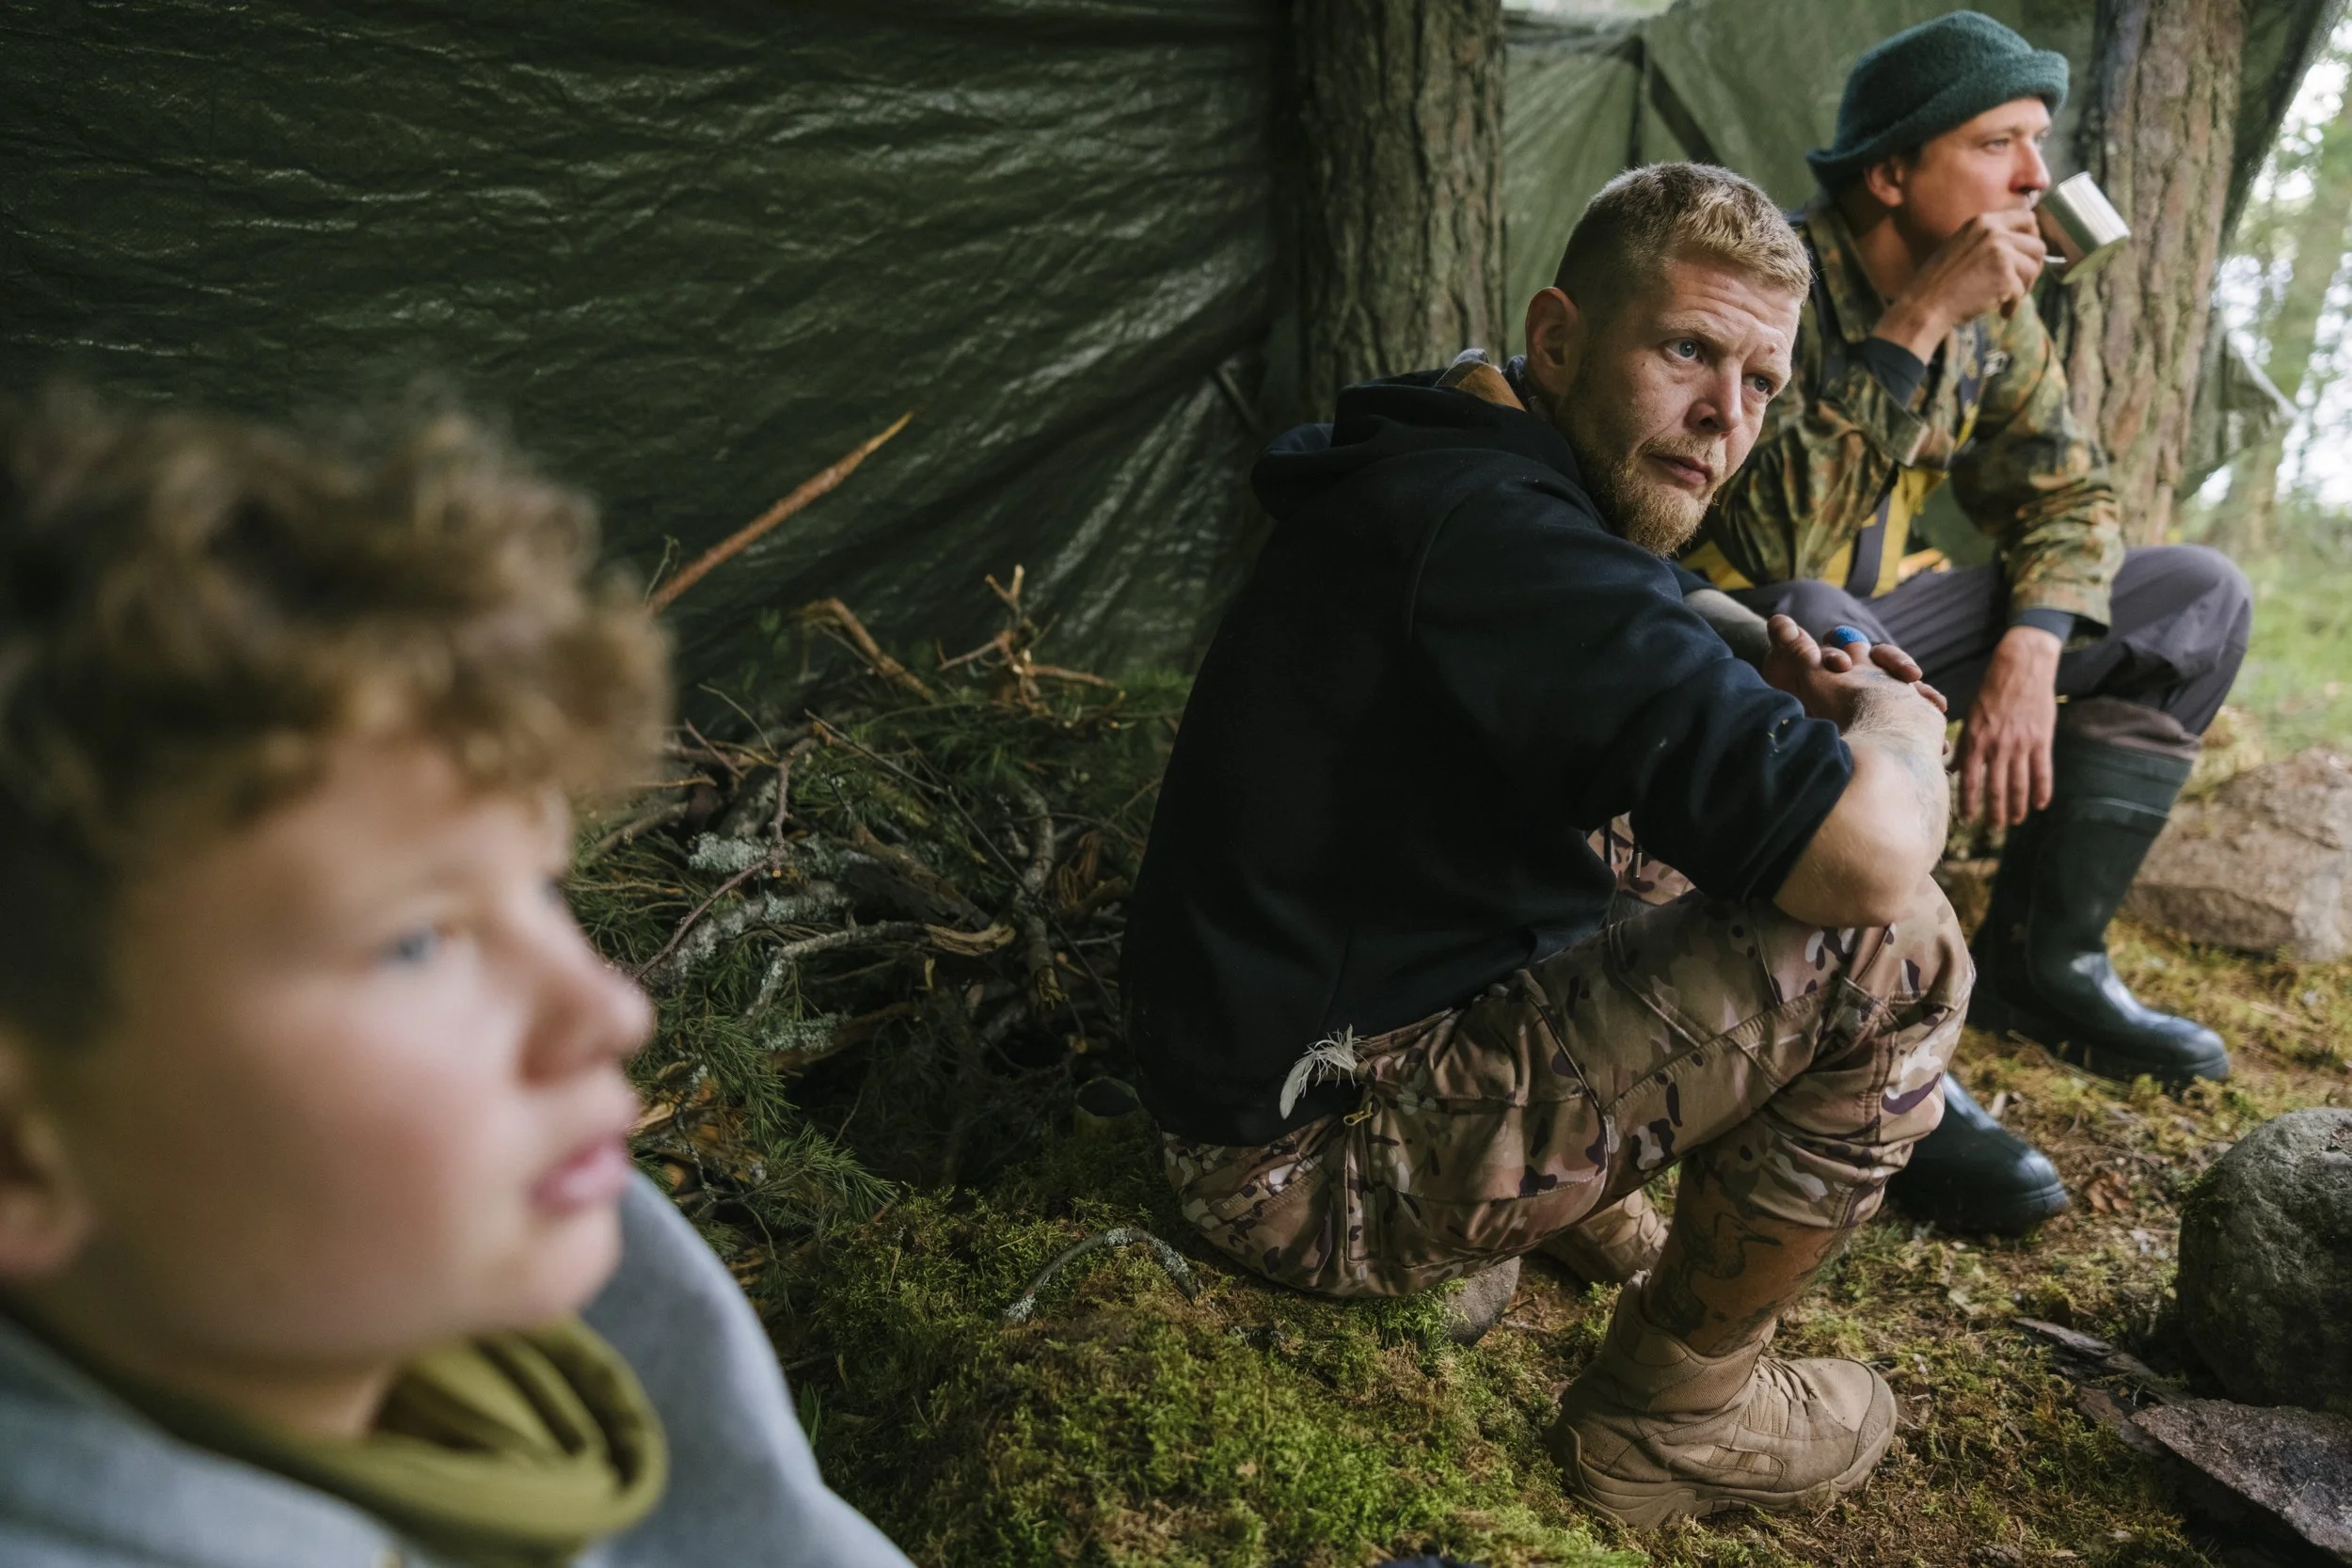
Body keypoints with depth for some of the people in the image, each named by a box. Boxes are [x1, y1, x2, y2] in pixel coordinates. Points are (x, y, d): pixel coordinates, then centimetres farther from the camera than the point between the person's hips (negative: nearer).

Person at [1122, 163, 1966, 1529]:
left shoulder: (1449, 479, 8)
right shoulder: (1496, 534, -25)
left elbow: (1604, 727, 25)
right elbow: (1867, 849, -32)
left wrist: (1776, 705, 5)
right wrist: (1895, 723, -7)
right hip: (1312, 1158, -10)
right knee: (1894, 950, -17)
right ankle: (1674, 1413, 3)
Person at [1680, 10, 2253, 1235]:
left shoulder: (1995, 311, 0)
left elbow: (2066, 495, 6)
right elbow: (1769, 548, -35)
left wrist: (2032, 649, -14)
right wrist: (1913, 326, -32)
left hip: (1863, 630, 8)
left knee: (2202, 596, 4)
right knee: (1833, 641, -41)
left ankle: (2039, 960, 2)